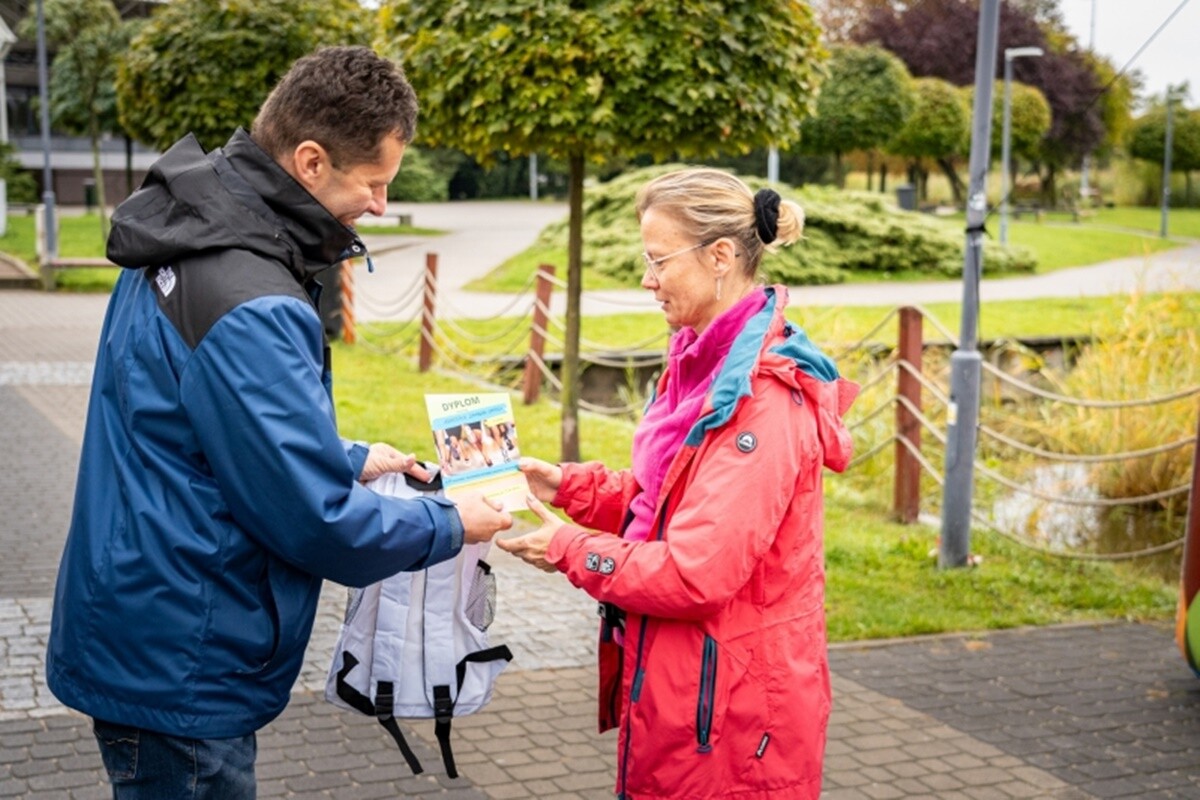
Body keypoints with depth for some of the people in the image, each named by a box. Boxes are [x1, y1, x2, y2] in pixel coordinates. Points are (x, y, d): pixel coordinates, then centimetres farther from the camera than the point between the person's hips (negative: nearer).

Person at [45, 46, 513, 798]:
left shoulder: (193, 242, 4)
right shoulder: (251, 310, -28)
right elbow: (315, 522, -24)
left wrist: (348, 459, 13)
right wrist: (450, 526, -8)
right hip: (179, 670, -10)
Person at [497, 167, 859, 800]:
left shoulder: (763, 399, -24)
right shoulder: (706, 363, 7)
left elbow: (696, 573, -26)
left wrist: (570, 549, -14)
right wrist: (567, 485, 2)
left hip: (728, 698, -9)